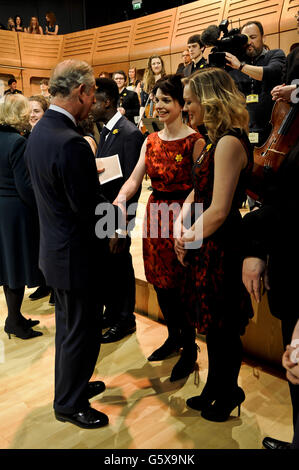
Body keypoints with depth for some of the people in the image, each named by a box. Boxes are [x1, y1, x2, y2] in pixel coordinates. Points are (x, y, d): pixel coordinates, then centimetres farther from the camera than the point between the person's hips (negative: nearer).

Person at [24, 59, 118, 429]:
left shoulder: (39, 131, 4)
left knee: (67, 325, 25)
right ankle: (69, 404, 30)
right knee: (82, 331, 10)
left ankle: (70, 385, 45)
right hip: (77, 255, -10)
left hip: (56, 248, 10)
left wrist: (90, 171, 6)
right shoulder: (70, 143, -27)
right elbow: (91, 209, -24)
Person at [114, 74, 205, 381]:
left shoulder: (195, 141, -9)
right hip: (155, 215, 6)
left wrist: (183, 218, -29)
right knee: (160, 282, 15)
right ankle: (174, 337, 38)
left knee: (181, 286, 3)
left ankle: (190, 349, 24)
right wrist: (119, 201, -16)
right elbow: (134, 179, 2)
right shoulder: (150, 141, 9)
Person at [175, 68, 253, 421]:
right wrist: (183, 231, -3)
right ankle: (215, 388, 40)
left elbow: (219, 211, -23)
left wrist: (189, 241, -9)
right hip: (205, 244, 9)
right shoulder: (214, 141, 11)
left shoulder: (229, 142, -20)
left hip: (220, 246, -9)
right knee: (212, 325, 20)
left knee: (222, 329, 9)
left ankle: (228, 395, 32)